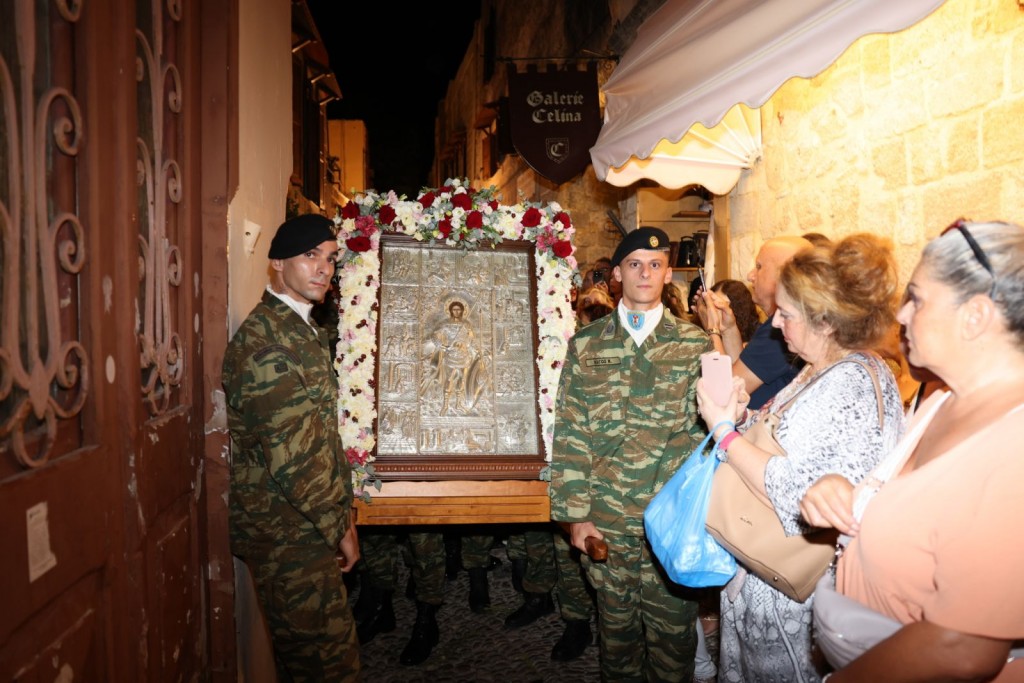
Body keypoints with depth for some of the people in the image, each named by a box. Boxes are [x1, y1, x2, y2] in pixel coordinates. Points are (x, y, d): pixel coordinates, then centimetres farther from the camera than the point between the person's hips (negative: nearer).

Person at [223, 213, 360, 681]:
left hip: (304, 529, 9)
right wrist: (340, 524, -12)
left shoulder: (301, 330, 12)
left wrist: (339, 514, 15)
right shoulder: (267, 341, -20)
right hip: (290, 533, -9)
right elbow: (292, 456, -23)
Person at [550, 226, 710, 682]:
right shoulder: (585, 345, 2)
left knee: (673, 633, 12)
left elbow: (708, 431, 0)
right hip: (605, 523, 1)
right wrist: (575, 514, -4)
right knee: (616, 630, 17)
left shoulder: (695, 344, 1)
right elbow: (569, 435, 1)